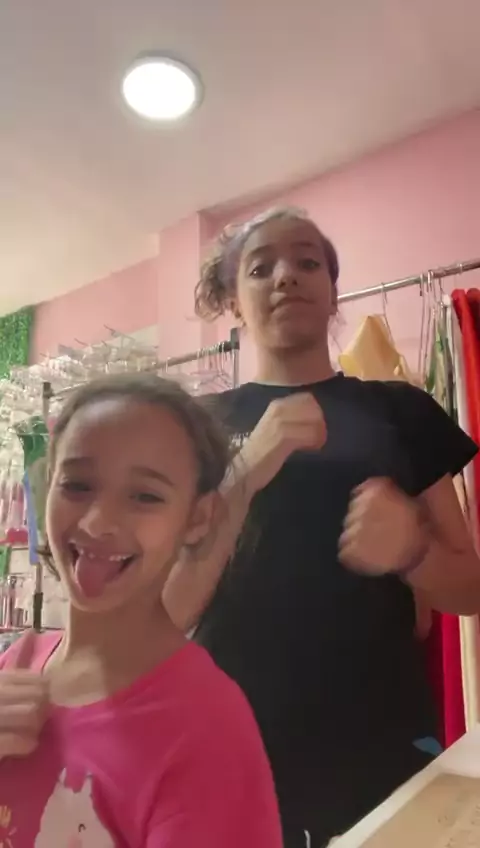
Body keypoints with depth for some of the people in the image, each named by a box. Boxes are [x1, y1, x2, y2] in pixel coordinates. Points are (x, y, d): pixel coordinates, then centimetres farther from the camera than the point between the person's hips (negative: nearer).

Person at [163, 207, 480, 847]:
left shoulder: (401, 411, 2)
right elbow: (169, 613, -7)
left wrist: (411, 549, -18)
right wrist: (245, 475, -22)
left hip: (383, 739, 1)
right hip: (237, 740, 0)